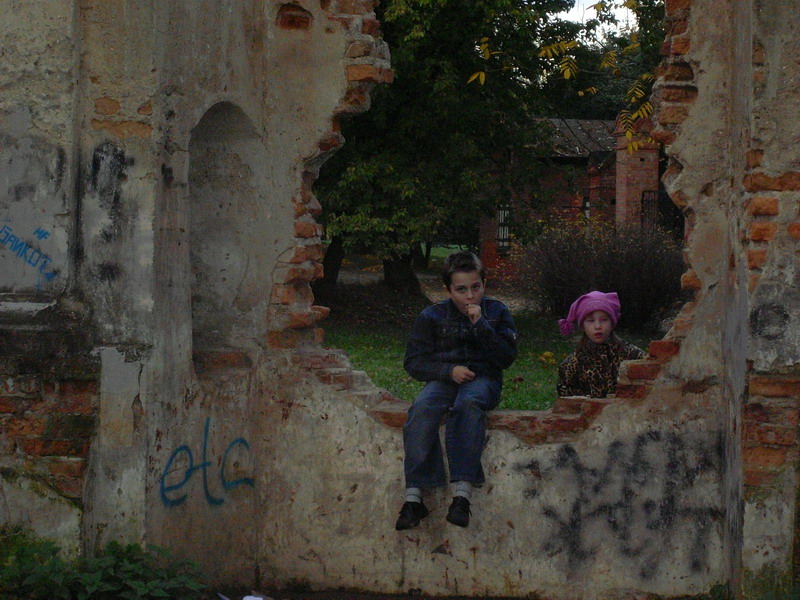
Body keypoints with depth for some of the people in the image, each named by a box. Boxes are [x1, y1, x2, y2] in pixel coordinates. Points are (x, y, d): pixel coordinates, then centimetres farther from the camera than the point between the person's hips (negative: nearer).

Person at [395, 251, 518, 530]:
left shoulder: (496, 312, 10)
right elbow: (414, 361, 7)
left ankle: (463, 493, -46)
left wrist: (481, 325, -10)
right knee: (422, 409, -34)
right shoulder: (431, 317, 10)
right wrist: (449, 370, -9)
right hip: (443, 379, 1)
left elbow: (507, 357, 1)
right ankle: (413, 497, -38)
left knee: (468, 403, -39)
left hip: (483, 379, -1)